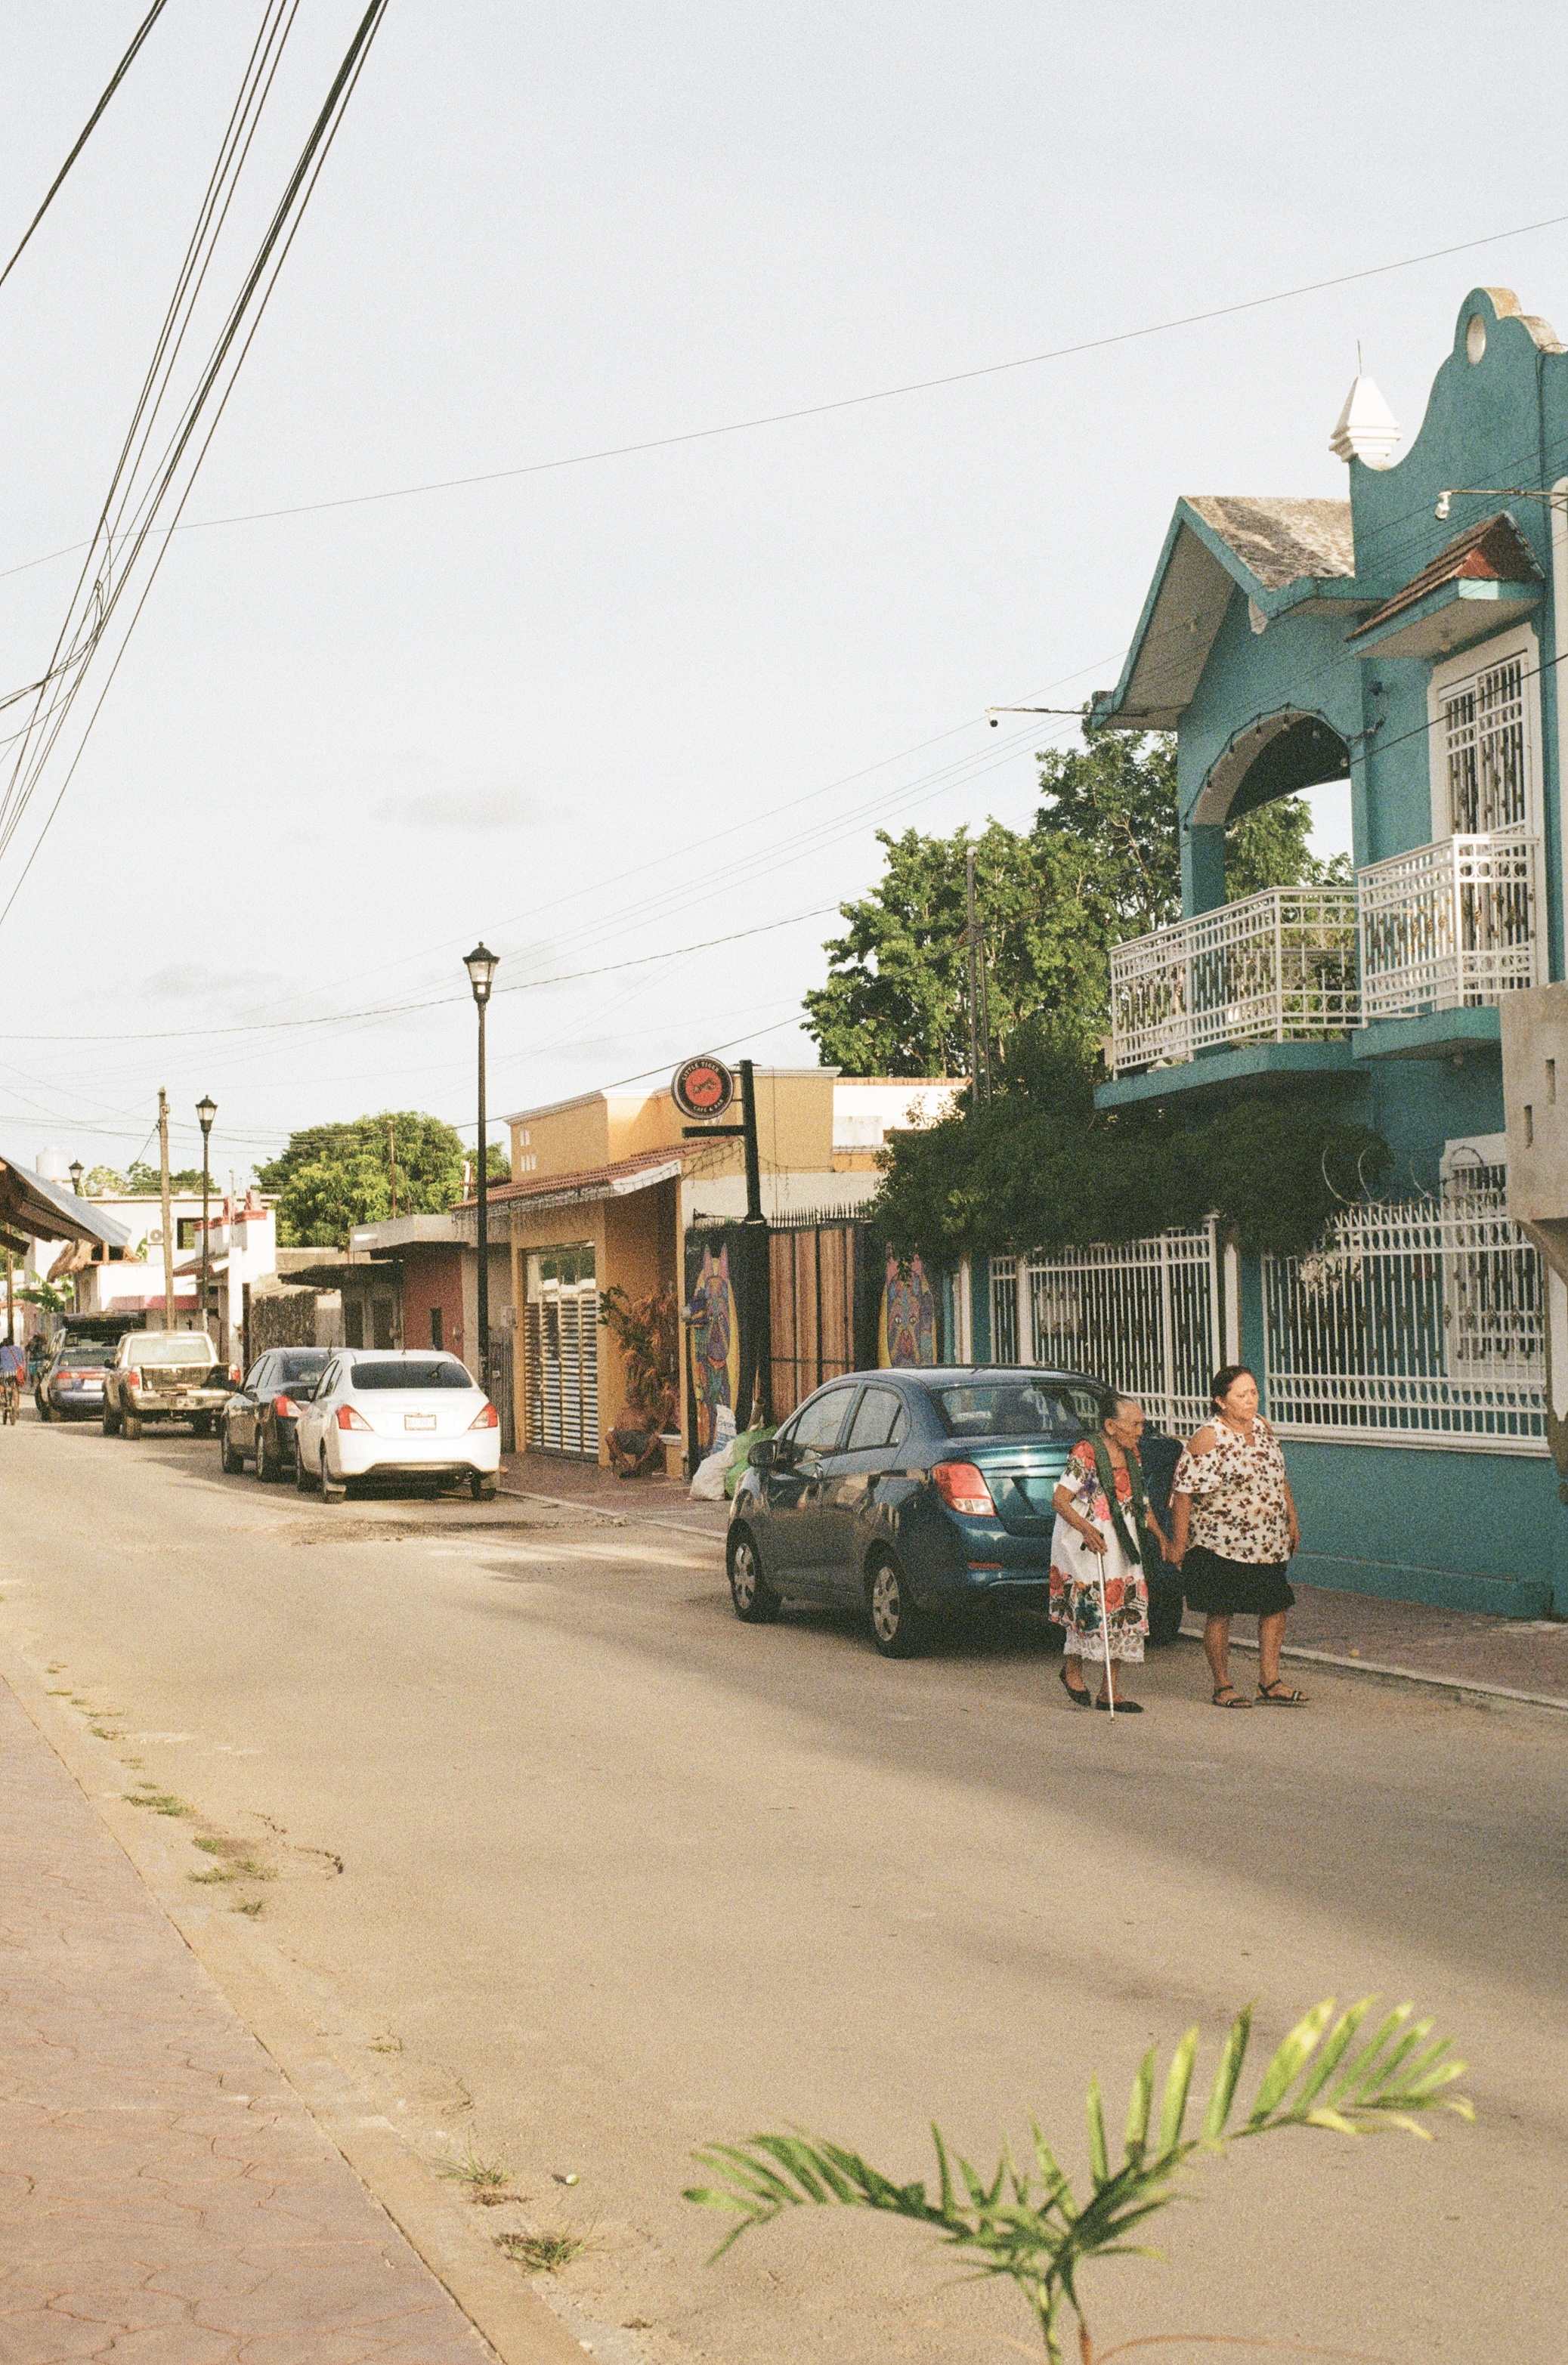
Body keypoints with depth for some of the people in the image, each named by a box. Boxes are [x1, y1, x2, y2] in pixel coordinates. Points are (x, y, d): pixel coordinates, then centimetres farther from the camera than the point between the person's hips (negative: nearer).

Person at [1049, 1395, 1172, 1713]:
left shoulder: (1132, 1455, 11)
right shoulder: (1086, 1453, -12)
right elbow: (1059, 1501, -16)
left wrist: (1160, 1535, 14)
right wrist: (1086, 1529, -30)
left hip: (1122, 1546, 7)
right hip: (1085, 1544, -7)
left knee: (1125, 1610, 1)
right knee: (1090, 1606, -11)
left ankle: (1109, 1691, 7)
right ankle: (1073, 1669, 16)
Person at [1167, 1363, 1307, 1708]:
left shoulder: (1261, 1426, 6)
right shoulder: (1209, 1439, -16)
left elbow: (1279, 1476, 18)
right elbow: (1183, 1492, -15)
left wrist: (1292, 1520, 16)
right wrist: (1178, 1545, -14)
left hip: (1268, 1544, 7)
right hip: (1221, 1546, -7)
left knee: (1275, 1607, 8)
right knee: (1220, 1614, 2)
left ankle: (1270, 1682, 18)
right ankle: (1222, 1687, 13)